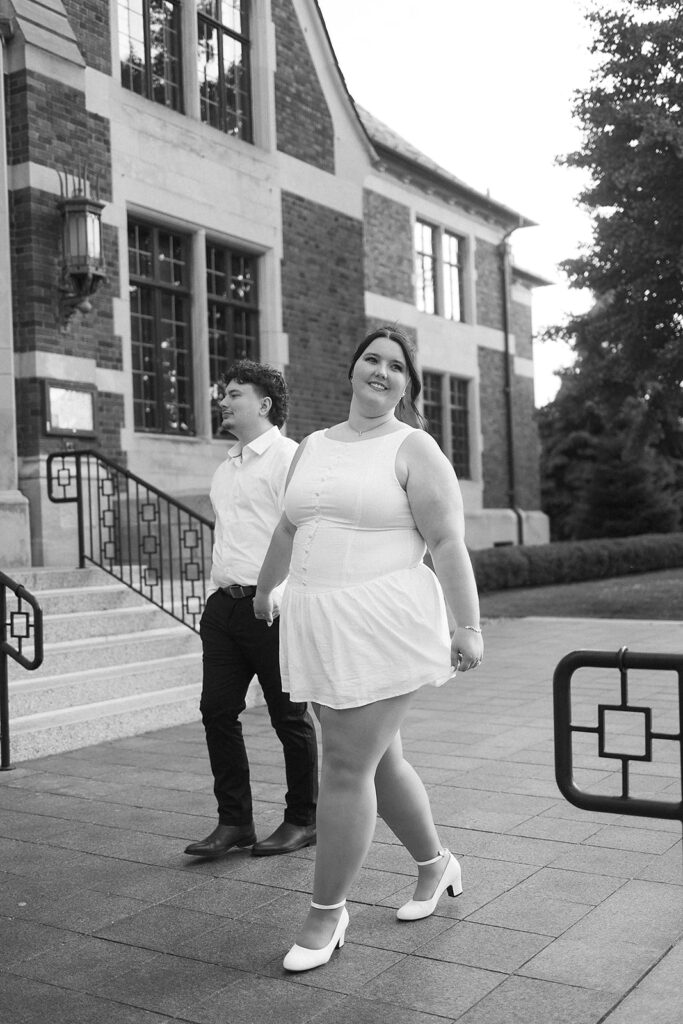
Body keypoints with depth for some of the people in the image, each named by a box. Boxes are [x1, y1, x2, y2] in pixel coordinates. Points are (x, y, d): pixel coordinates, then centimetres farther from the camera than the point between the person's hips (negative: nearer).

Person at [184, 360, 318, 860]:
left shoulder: (287, 457, -8)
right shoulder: (226, 467, 18)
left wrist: (278, 594, -21)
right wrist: (219, 592, 18)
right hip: (224, 603, 8)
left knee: (290, 716, 4)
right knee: (217, 710, 6)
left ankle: (303, 820, 18)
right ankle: (234, 820, 17)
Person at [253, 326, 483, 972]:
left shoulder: (414, 450, -3)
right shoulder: (312, 447, 14)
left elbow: (448, 543, -8)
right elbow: (288, 530, 27)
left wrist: (468, 628, -13)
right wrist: (264, 590, 38)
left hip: (382, 624, -6)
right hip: (318, 625, 6)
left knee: (346, 769, -4)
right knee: (378, 761, 17)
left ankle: (326, 912, 13)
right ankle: (434, 865, 39)